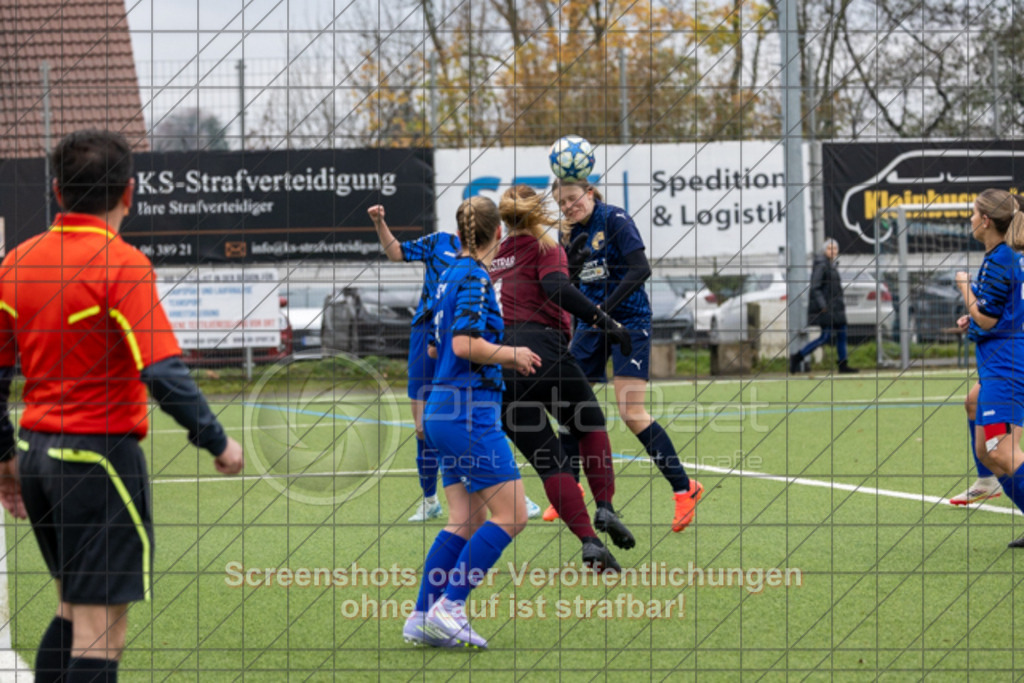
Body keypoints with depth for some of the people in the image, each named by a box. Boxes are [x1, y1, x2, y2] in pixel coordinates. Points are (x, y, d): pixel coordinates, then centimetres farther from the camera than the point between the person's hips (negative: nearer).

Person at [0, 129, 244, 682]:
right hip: (100, 451, -7)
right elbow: (164, 375, -21)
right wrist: (217, 443, -9)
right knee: (101, 632, -4)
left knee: (72, 611, 20)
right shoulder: (121, 264, -14)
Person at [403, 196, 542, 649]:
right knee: (510, 514, -6)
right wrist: (514, 354, -9)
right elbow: (466, 344, -23)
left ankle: (423, 619, 6)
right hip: (470, 411, -10)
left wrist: (503, 358, 22)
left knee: (466, 520, 10)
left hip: (444, 409, 10)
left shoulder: (451, 276, 15)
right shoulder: (474, 278, -13)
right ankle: (449, 606, -10)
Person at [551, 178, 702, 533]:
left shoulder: (614, 219, -12)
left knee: (631, 413, -15)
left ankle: (684, 488, -7)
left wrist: (607, 306, -27)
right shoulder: (574, 232, 8)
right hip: (591, 322, 7)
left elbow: (641, 269, -20)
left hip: (628, 320, -7)